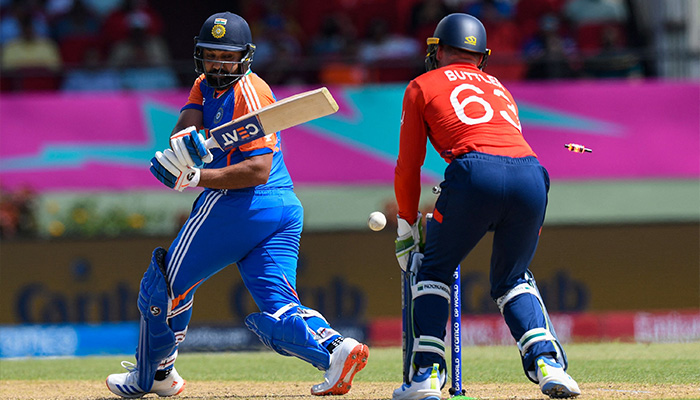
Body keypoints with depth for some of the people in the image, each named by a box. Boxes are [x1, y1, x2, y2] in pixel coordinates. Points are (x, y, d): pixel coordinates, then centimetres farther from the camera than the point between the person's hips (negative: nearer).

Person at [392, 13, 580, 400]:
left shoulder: (422, 86, 22)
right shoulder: (500, 88, 36)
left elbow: (408, 168, 20)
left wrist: (407, 226, 31)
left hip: (476, 172, -4)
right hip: (532, 175, 4)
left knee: (433, 271, 16)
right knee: (512, 278, 24)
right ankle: (546, 361, 3)